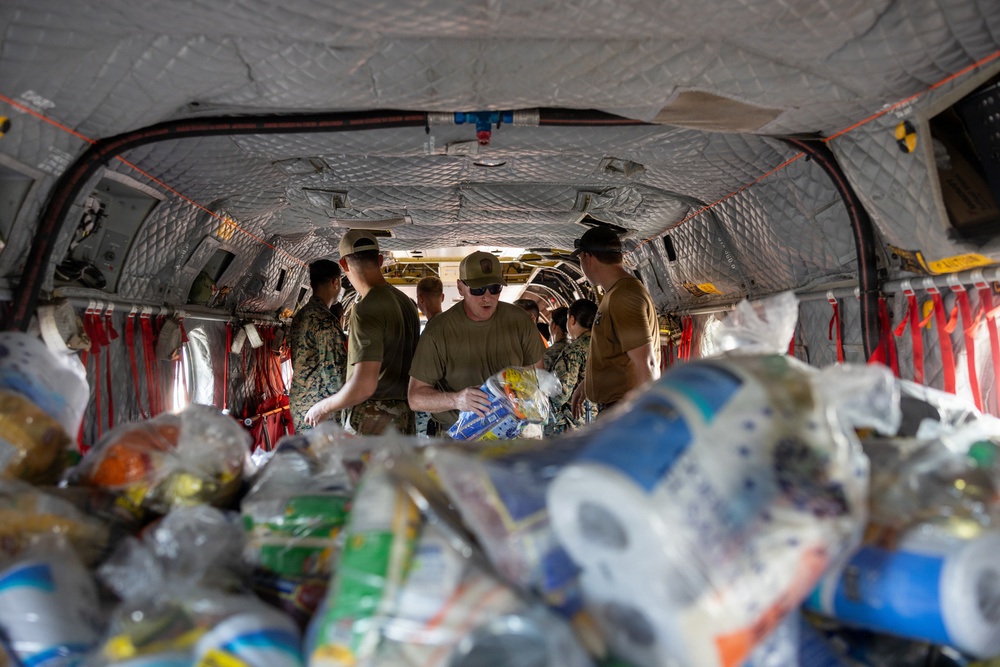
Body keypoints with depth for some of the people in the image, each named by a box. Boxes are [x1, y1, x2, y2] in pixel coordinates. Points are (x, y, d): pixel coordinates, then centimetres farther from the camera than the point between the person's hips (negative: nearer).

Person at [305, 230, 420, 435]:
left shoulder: (366, 309, -17)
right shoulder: (407, 302, 9)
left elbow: (364, 385, -24)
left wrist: (324, 407, -9)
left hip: (371, 420, -8)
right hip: (405, 418, 8)